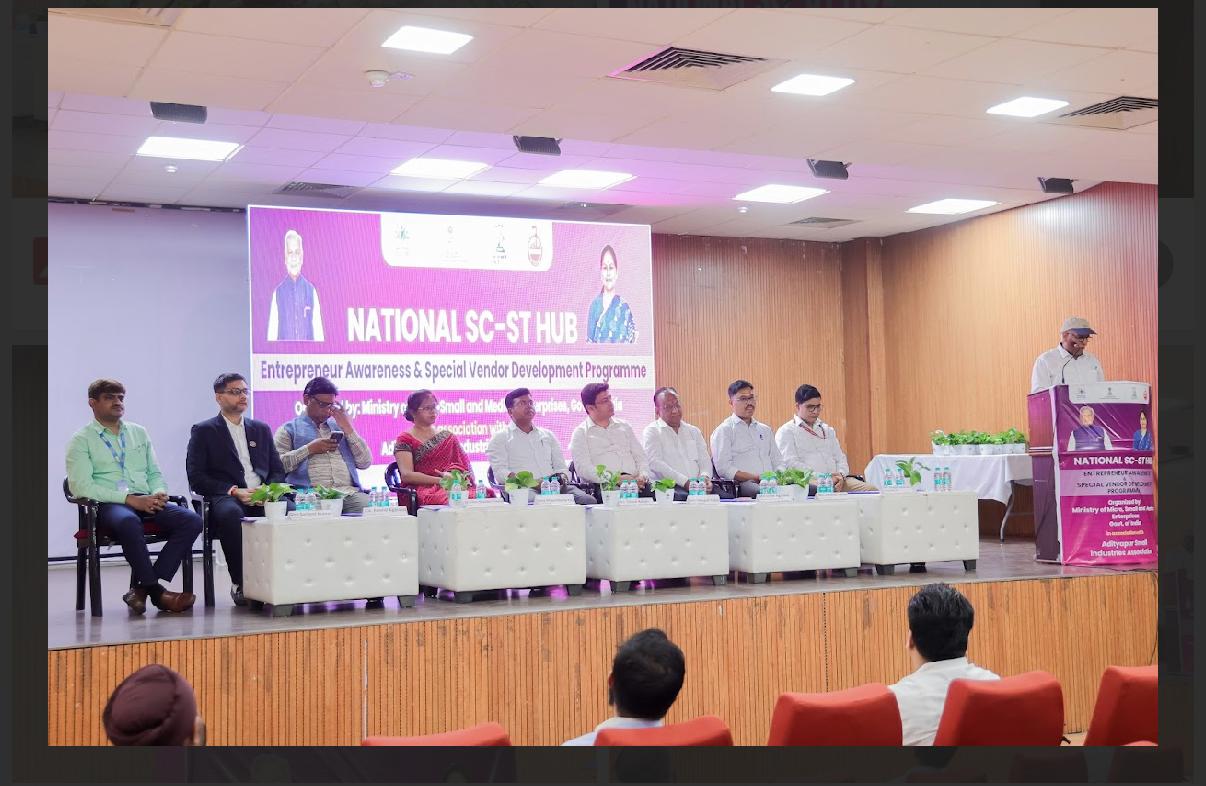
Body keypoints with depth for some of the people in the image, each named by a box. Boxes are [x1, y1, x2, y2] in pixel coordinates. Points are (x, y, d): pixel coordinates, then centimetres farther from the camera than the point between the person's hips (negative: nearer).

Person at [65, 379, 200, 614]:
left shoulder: (139, 433, 22)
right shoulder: (82, 440, 6)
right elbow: (82, 487, -7)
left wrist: (159, 493, -3)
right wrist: (130, 499, -16)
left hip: (146, 502, 5)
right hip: (107, 506, -5)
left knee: (191, 520, -22)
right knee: (129, 522, -41)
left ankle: (141, 588, -23)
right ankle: (156, 591, -27)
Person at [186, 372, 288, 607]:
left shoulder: (261, 429, 25)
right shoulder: (204, 431, 11)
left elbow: (278, 470, 20)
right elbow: (196, 478, 0)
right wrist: (233, 491, -12)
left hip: (263, 499, 3)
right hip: (225, 498, -3)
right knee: (231, 513, -40)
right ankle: (240, 583, -27)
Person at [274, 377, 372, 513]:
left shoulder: (339, 427, 26)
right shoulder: (288, 430, 16)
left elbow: (365, 463, 15)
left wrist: (347, 428, 10)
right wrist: (309, 449, -3)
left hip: (349, 492, 4)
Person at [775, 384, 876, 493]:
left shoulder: (827, 430, 27)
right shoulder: (786, 432, 6)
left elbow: (840, 458, 23)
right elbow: (790, 463, -7)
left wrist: (841, 475, -2)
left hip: (837, 480, 6)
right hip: (810, 482, -6)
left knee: (871, 489, -19)